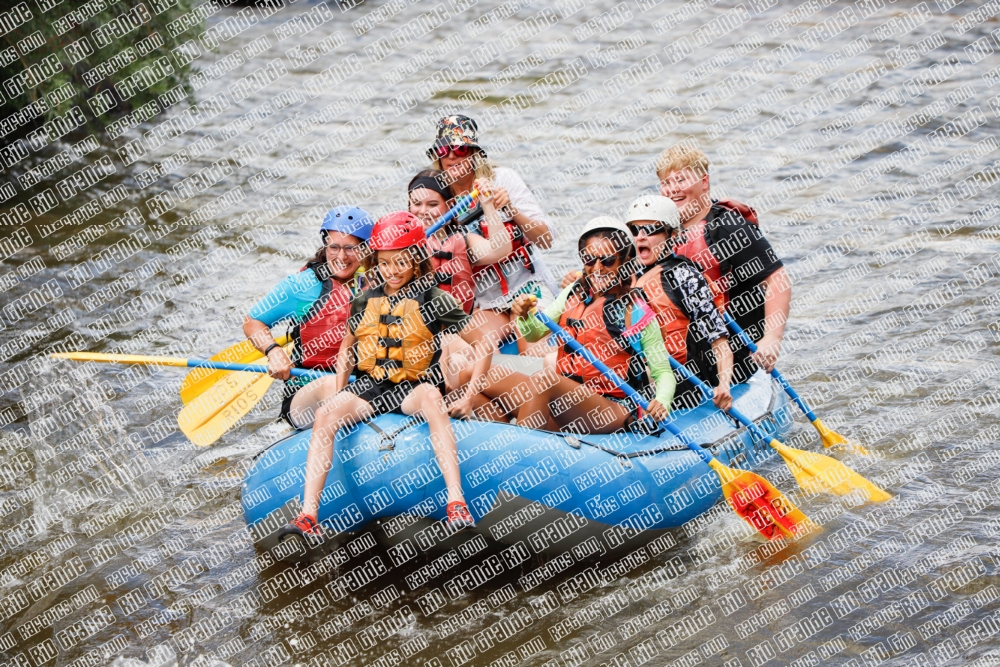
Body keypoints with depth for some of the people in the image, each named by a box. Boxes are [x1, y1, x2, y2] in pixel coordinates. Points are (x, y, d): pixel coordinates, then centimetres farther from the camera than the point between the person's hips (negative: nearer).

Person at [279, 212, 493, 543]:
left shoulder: (434, 300, -3)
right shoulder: (364, 302, 8)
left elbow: (483, 345, -1)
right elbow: (347, 346, 24)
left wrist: (468, 397, -8)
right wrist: (337, 392, 9)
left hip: (414, 388, -3)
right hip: (371, 387, 4)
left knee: (431, 398, -40)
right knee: (325, 414, -26)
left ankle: (457, 503, -47)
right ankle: (308, 515, -32)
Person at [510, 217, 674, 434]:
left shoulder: (638, 312, -2)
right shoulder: (575, 294, 11)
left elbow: (663, 373, -1)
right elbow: (534, 333, 9)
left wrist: (661, 402, -22)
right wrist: (524, 316, -14)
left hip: (616, 410, -4)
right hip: (567, 399, 5)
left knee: (544, 379, -28)